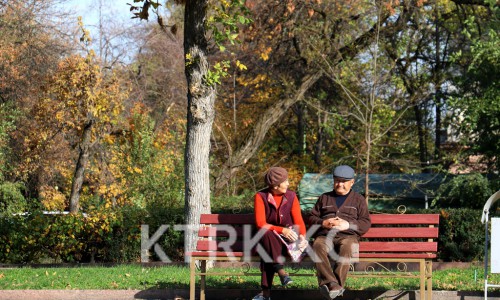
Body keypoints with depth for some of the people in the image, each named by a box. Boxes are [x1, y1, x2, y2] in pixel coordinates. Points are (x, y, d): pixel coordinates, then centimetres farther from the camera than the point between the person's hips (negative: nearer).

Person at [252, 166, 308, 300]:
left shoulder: (291, 196, 4)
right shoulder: (261, 196, -4)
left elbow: (298, 221, 0)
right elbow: (261, 223, -13)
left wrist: (302, 236, -22)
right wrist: (282, 230, -28)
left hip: (288, 238, 2)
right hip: (268, 237, -1)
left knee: (268, 252, -33)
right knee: (267, 234, -38)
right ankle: (280, 270, -44)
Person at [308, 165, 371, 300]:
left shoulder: (359, 200, 22)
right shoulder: (324, 198, 29)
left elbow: (366, 223, 11)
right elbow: (312, 218, 23)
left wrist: (347, 225, -6)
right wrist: (323, 223, 0)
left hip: (348, 236, -2)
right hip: (325, 235, 2)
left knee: (346, 248, -40)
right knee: (318, 247, -36)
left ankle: (333, 285, -47)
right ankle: (333, 284, -48)